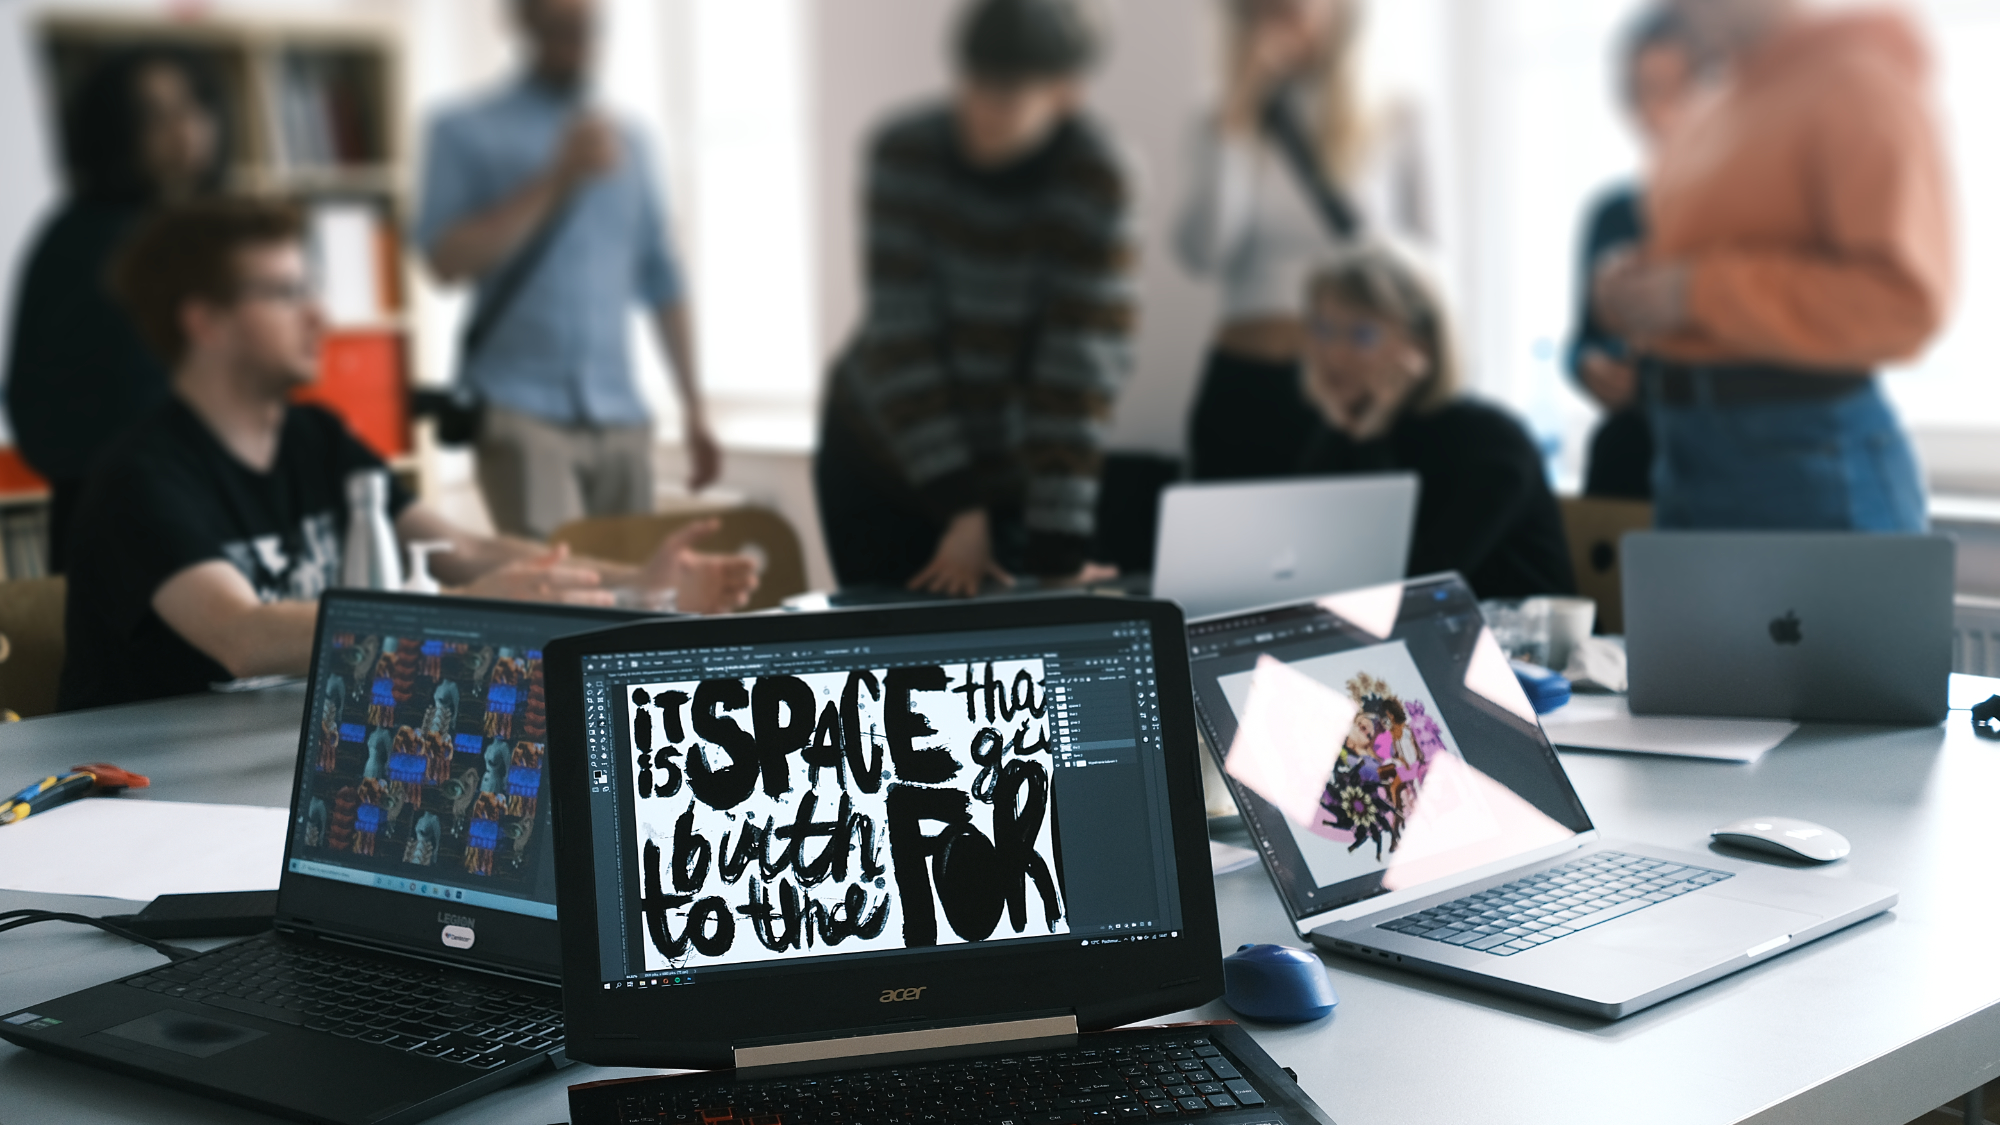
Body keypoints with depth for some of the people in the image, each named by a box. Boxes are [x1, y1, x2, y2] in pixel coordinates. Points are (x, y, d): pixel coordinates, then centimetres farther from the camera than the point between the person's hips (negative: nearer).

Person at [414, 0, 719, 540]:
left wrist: (693, 405, 14)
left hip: (620, 416, 5)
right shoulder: (466, 132, 4)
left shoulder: (626, 141, 17)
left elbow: (661, 280, 18)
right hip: (520, 410, -4)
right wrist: (557, 180, -11)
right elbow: (446, 260, -8)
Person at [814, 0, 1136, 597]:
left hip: (1011, 473, -1)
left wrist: (1057, 550, -30)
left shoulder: (1093, 182, -20)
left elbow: (1080, 367, -25)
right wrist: (962, 507, -25)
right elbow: (901, 337, -19)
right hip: (879, 452, 2)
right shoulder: (905, 153, -14)